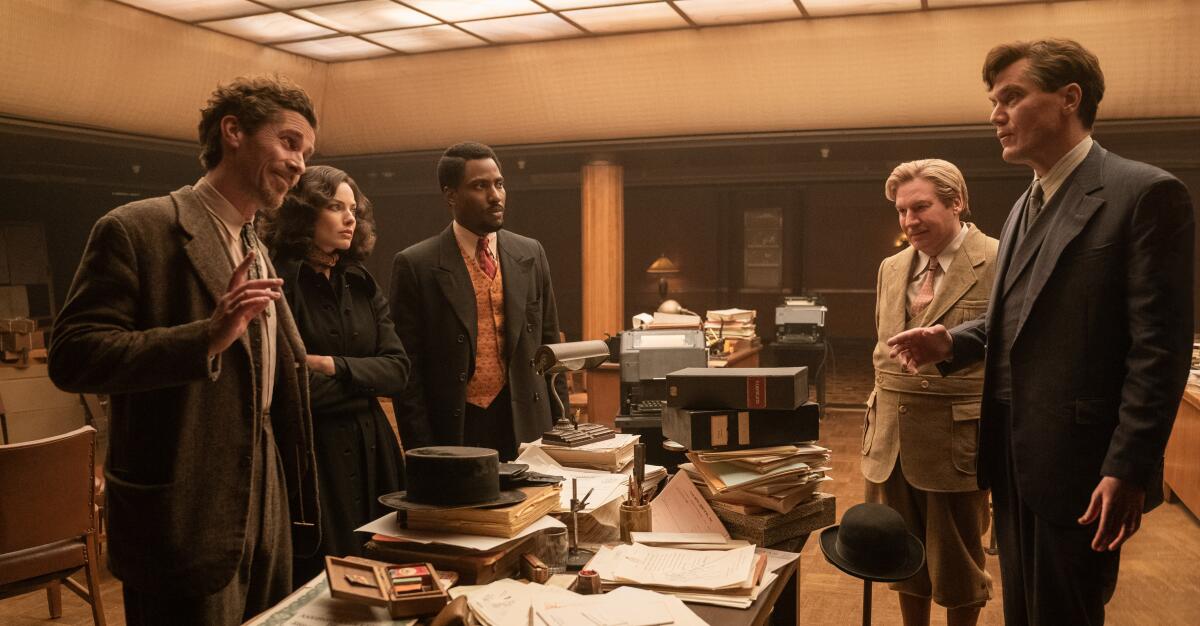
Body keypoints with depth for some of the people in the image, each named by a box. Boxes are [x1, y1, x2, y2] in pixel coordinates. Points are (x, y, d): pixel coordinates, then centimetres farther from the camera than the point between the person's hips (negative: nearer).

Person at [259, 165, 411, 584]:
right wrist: (363, 380, -6)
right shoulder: (277, 282, -10)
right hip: (309, 453, -6)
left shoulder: (362, 285, 10)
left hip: (370, 450, 6)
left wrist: (333, 367, -12)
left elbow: (398, 370, 1)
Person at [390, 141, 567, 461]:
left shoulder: (531, 254, 6)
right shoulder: (415, 265, -5)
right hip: (453, 432, -3)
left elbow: (548, 346, 11)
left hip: (527, 429, 3)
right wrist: (422, 453, -8)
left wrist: (561, 430, 7)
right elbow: (408, 366, -5)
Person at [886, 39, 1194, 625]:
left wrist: (1128, 471, -20)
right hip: (1015, 460, 8)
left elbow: (1159, 348, -17)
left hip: (1078, 465, -8)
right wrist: (952, 342, 1)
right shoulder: (1024, 208, 16)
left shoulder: (1144, 194, -12)